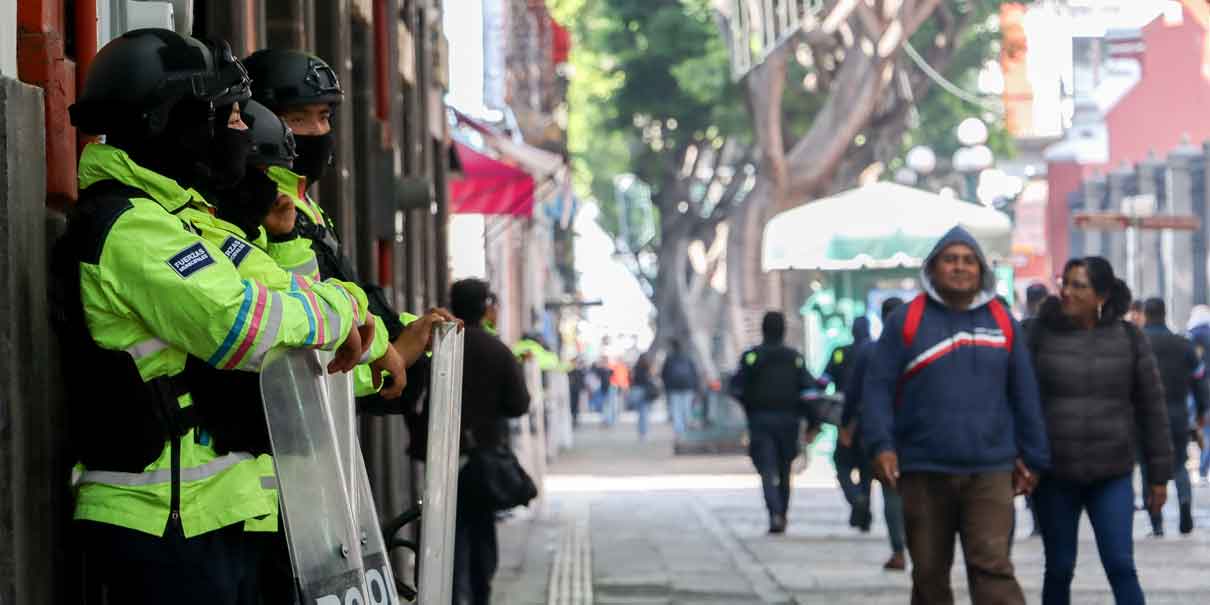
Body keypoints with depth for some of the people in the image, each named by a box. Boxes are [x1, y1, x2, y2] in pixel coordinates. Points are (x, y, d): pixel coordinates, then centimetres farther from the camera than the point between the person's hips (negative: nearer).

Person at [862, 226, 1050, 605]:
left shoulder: (1002, 321, 10)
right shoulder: (906, 321, 3)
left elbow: (1024, 395, 13)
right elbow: (877, 388, -1)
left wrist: (1032, 457, 12)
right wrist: (881, 445, -14)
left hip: (989, 472, 0)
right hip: (923, 473, 0)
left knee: (993, 566, -12)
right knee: (929, 574, 9)